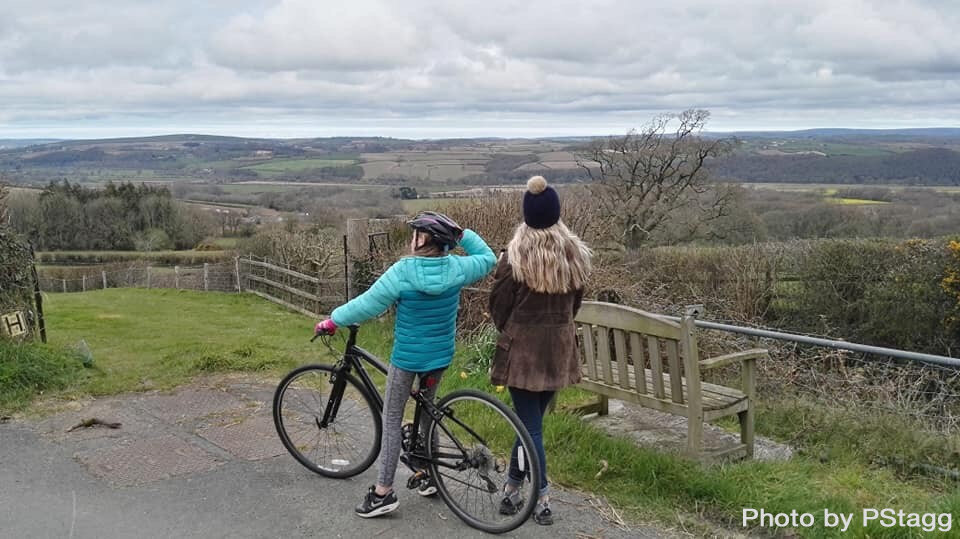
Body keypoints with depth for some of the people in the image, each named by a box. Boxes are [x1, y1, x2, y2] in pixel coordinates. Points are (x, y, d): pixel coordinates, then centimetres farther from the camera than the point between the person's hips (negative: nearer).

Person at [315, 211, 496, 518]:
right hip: (440, 357, 5)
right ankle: (429, 476, 33)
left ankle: (383, 492, 6)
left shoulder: (403, 271, -19)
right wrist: (462, 234, 11)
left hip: (407, 358, -5)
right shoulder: (456, 268, -7)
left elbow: (367, 304, -14)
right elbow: (488, 258, 13)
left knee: (391, 420, 5)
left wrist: (332, 321, -2)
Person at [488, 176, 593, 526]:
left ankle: (542, 500, 5)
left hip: (522, 347, -4)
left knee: (530, 424, 3)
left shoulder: (515, 256, -14)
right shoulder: (575, 253, -2)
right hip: (559, 347, 4)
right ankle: (513, 485, 27)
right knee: (531, 419, 16)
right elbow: (575, 302, 9)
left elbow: (498, 306, -5)